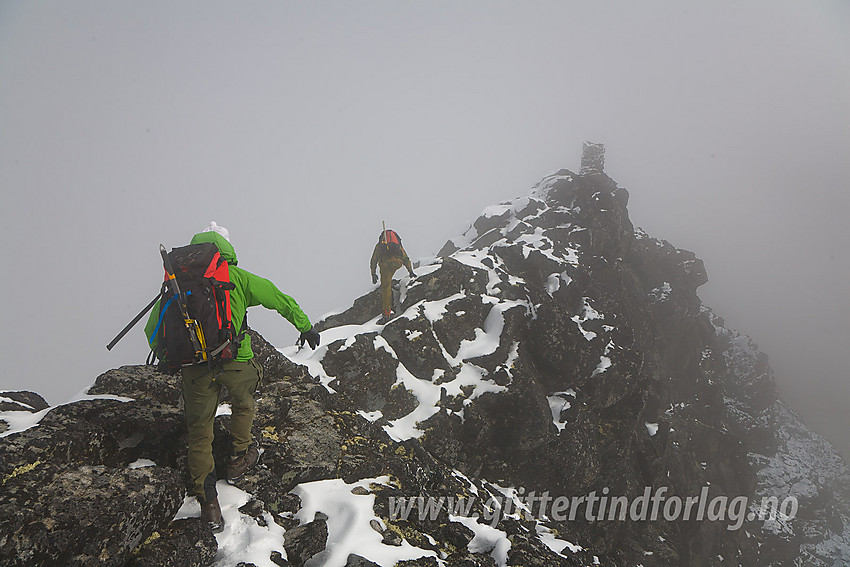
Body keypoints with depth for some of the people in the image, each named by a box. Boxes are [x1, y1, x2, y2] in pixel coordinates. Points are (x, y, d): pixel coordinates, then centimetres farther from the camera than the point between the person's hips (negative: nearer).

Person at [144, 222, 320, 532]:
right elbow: (279, 299, 11)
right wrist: (305, 326, 21)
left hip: (195, 368, 2)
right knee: (243, 403, 31)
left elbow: (154, 327, 13)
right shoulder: (236, 277, 5)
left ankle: (207, 501, 13)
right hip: (236, 360, -2)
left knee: (200, 432, 13)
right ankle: (240, 456, 40)